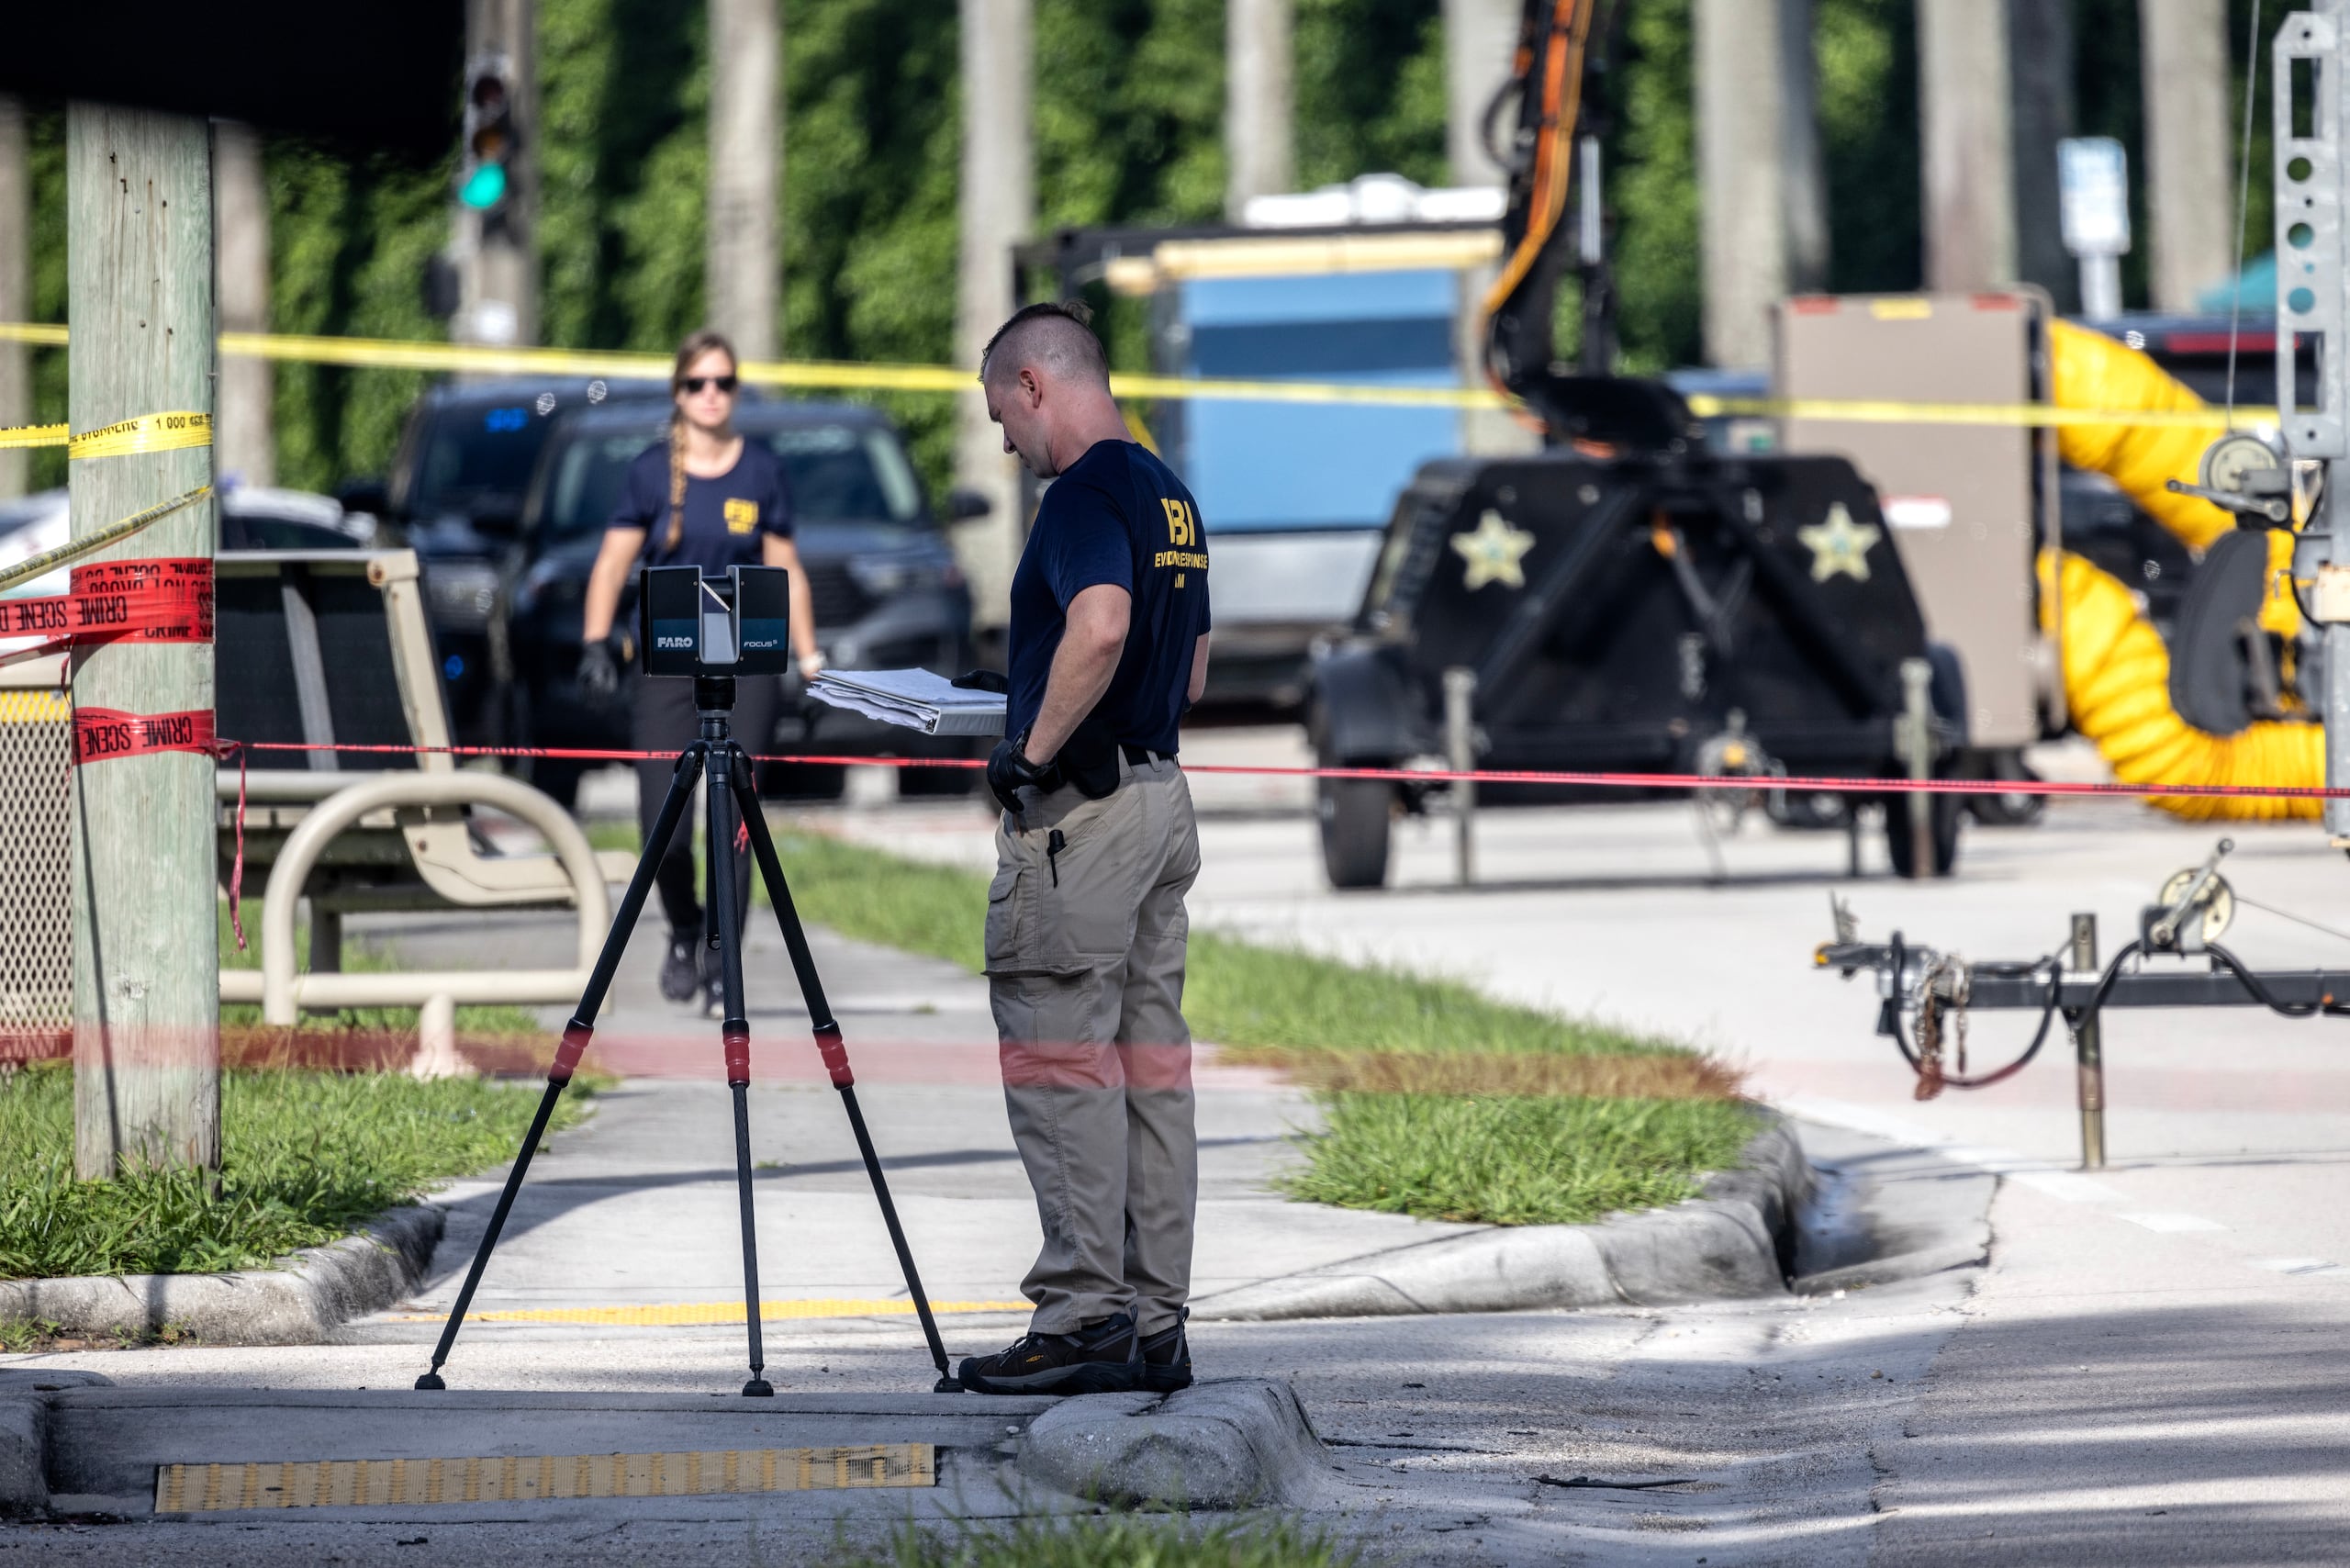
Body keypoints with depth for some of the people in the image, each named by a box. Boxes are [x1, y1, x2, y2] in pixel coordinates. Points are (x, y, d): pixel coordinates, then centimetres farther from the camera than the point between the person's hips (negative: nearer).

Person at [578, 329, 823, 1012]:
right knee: (663, 820, -6)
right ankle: (684, 932, 22)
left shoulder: (761, 470, 6)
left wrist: (811, 663, 6)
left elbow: (786, 572, 9)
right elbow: (613, 563, 5)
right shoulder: (652, 471, 3)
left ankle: (723, 959, 0)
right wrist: (596, 643, -7)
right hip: (668, 664, 0)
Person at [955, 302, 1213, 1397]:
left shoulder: (1085, 495, -14)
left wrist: (1033, 747, -20)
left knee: (1058, 1059, -7)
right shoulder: (1169, 497, 16)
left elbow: (1100, 628, -31)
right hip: (1161, 794, 10)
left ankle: (1083, 1314, -9)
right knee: (1147, 1061, 9)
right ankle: (1154, 1319, 10)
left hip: (1078, 808, -10)